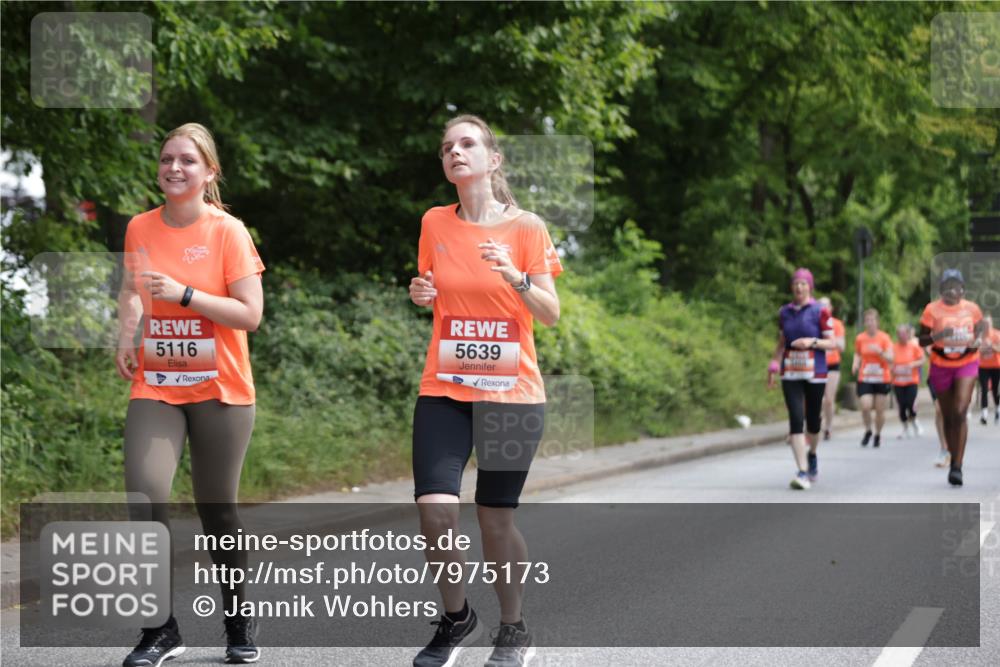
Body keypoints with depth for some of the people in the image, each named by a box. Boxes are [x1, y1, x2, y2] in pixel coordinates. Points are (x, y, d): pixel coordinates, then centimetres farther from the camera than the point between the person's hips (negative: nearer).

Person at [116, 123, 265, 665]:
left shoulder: (228, 232, -7)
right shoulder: (140, 229, 5)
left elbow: (250, 314, -11)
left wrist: (183, 293, -20)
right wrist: (127, 335, 5)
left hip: (220, 391, -3)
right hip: (155, 388, 3)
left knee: (217, 509, 4)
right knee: (145, 496, -15)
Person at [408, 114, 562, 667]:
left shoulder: (525, 227, -3)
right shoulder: (435, 224, 4)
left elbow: (550, 314, -2)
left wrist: (516, 277, -19)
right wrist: (420, 295, -4)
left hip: (511, 392, -2)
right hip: (444, 389, 2)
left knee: (495, 516, 1)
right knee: (435, 511, -13)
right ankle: (455, 618, 12)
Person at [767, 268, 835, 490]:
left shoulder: (820, 311, -3)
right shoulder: (784, 312, 9)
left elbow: (832, 343, -2)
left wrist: (812, 342, -18)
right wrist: (774, 363, 4)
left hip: (815, 373, -2)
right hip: (790, 373, 2)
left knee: (812, 419, 5)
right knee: (796, 419, -10)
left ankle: (812, 455, 38)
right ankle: (803, 472, -13)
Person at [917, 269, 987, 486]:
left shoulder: (972, 309, -1)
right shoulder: (932, 309, -6)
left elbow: (980, 327, 17)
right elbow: (922, 340, -4)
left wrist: (977, 340, -6)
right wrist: (938, 335, -24)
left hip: (967, 364, 0)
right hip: (941, 366, 0)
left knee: (960, 412, -16)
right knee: (948, 417, 8)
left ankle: (957, 466, -15)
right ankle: (954, 460, 24)